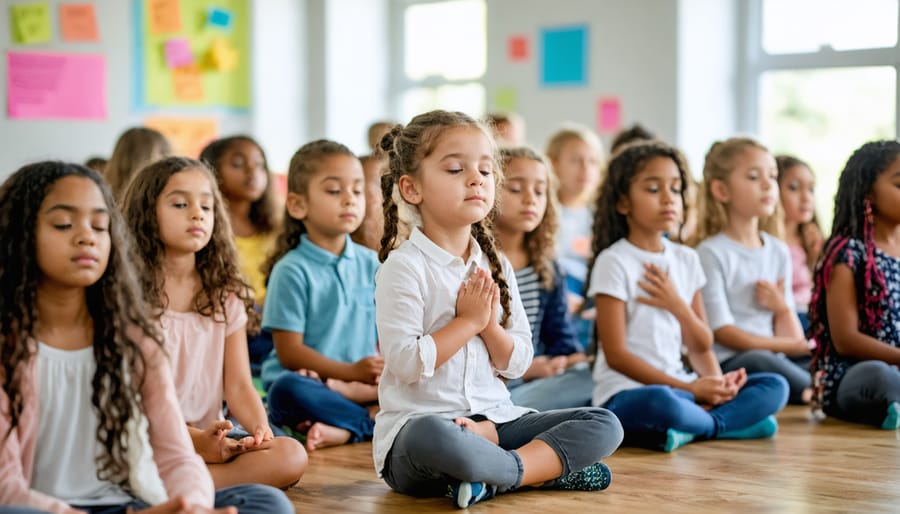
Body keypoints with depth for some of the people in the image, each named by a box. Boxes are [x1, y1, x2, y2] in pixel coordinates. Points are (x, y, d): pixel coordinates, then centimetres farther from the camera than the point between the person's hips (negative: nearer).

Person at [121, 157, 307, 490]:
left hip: (209, 440, 5)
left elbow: (239, 386, 8)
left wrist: (259, 429, -15)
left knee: (291, 456, -26)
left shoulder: (226, 297, 13)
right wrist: (195, 438, -22)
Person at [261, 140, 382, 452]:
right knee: (287, 390, -37)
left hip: (365, 379, 5)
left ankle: (344, 430, -27)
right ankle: (376, 420, -23)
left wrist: (388, 366, -14)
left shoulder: (370, 264, 9)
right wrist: (351, 371, -16)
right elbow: (289, 351, -8)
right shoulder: (293, 270, -5)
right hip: (311, 381, -4)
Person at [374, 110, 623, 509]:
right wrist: (468, 320, -11)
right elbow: (405, 363, -17)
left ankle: (495, 478, -20)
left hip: (493, 415, 7)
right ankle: (546, 468, -19)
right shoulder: (405, 266, -9)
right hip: (419, 420, -6)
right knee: (432, 439, -43)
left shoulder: (496, 266, 11)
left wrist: (490, 325, -8)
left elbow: (517, 364, 10)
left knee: (604, 425, -7)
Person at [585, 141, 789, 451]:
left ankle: (692, 428, -20)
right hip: (625, 393, -6)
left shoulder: (686, 259, 12)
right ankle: (726, 424, -9)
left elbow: (701, 346, 13)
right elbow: (616, 355, -12)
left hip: (679, 386, 6)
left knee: (775, 386, -6)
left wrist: (690, 330, -10)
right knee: (659, 403, -40)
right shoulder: (614, 262, -7)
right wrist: (690, 389, -16)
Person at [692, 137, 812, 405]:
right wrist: (790, 345, -8)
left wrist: (782, 306, -8)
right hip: (729, 363, -6)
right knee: (760, 361, -38)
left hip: (776, 357, 6)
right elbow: (723, 332, -8)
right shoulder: (711, 252, -3)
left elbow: (793, 338, 14)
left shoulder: (779, 251, 16)